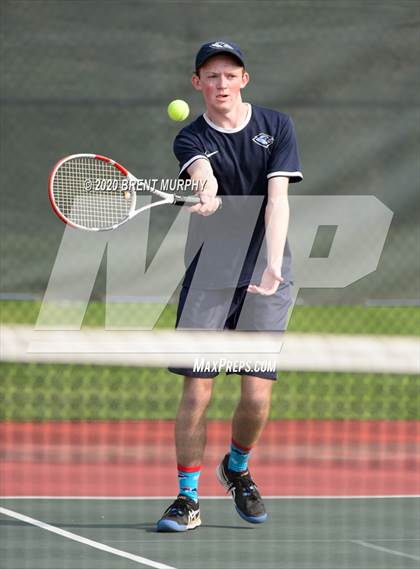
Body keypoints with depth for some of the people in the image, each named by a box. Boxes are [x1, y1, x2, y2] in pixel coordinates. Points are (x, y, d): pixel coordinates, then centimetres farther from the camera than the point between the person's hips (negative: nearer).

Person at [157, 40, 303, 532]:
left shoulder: (277, 127, 2)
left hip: (265, 276, 1)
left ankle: (236, 468, 26)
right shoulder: (191, 140, 0)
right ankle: (188, 498, 4)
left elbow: (277, 200, -9)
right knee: (196, 389, -8)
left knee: (257, 395, -4)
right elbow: (203, 174, -24)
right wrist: (206, 195, -49)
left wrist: (272, 267, -23)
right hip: (208, 275, 0)